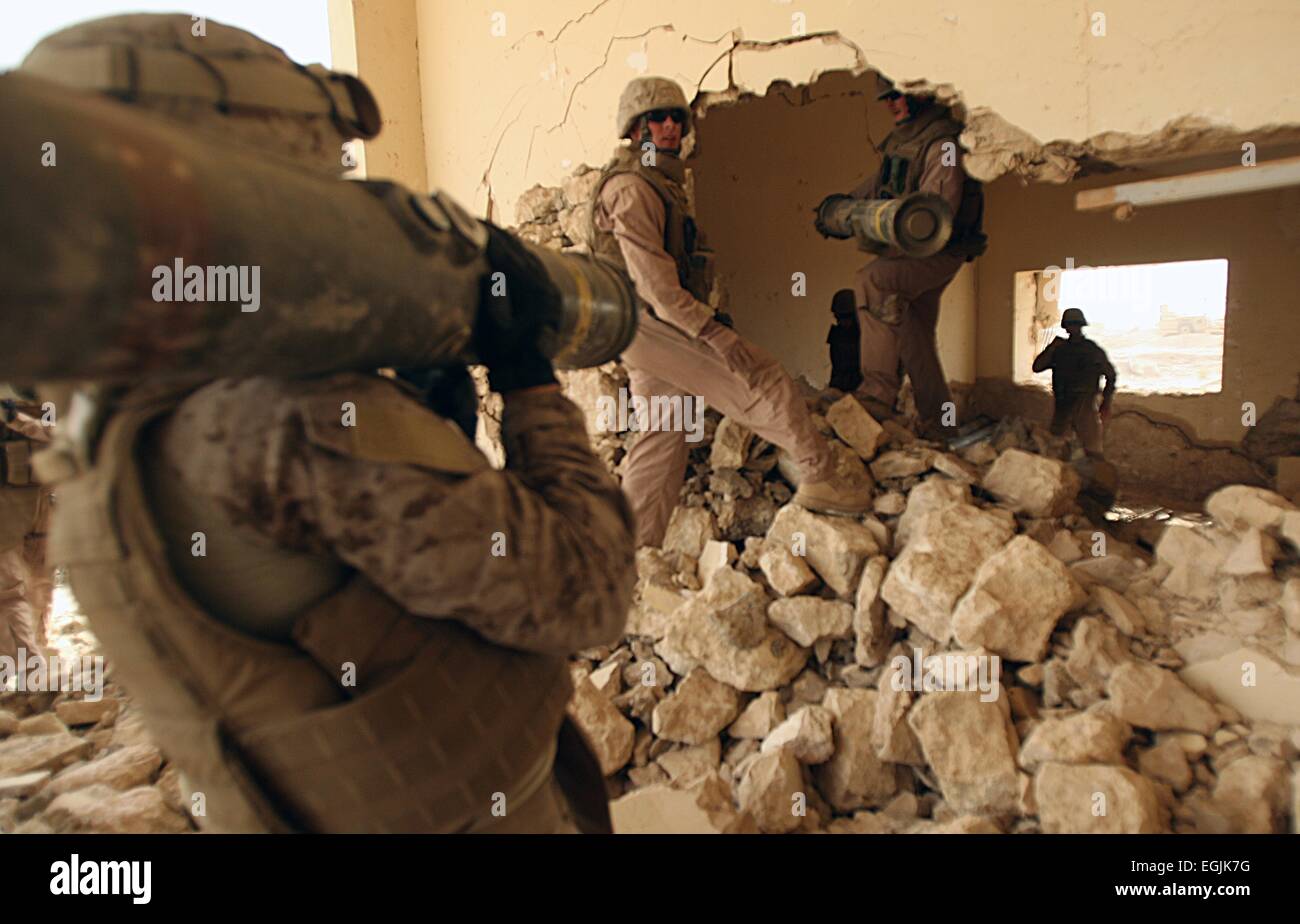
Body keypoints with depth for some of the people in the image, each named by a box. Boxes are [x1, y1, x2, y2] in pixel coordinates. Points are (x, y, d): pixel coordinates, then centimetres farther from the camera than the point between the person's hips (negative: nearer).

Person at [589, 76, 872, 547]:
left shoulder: (661, 182, 21)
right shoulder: (631, 187, -12)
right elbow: (652, 280, -22)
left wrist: (705, 315, 22)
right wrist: (711, 331, -24)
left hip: (653, 328, 10)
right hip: (652, 325, -10)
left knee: (662, 436, 12)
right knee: (764, 382, -7)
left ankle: (635, 548, 18)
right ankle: (820, 479, 4)